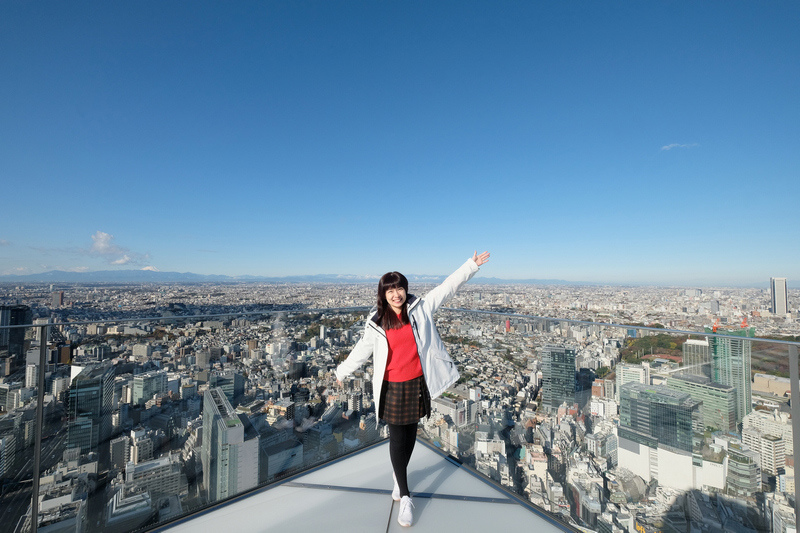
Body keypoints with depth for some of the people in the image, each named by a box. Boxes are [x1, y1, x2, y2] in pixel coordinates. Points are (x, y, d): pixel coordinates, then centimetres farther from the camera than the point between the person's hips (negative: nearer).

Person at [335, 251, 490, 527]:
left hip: (418, 382, 1)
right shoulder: (376, 322, -4)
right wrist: (342, 371, 17)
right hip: (392, 386, -1)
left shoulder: (421, 307, -6)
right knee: (397, 438, 8)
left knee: (411, 433, 19)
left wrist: (472, 264, -9)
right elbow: (363, 348, 9)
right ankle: (405, 497, 29)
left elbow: (447, 287, -7)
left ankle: (399, 475, 49)